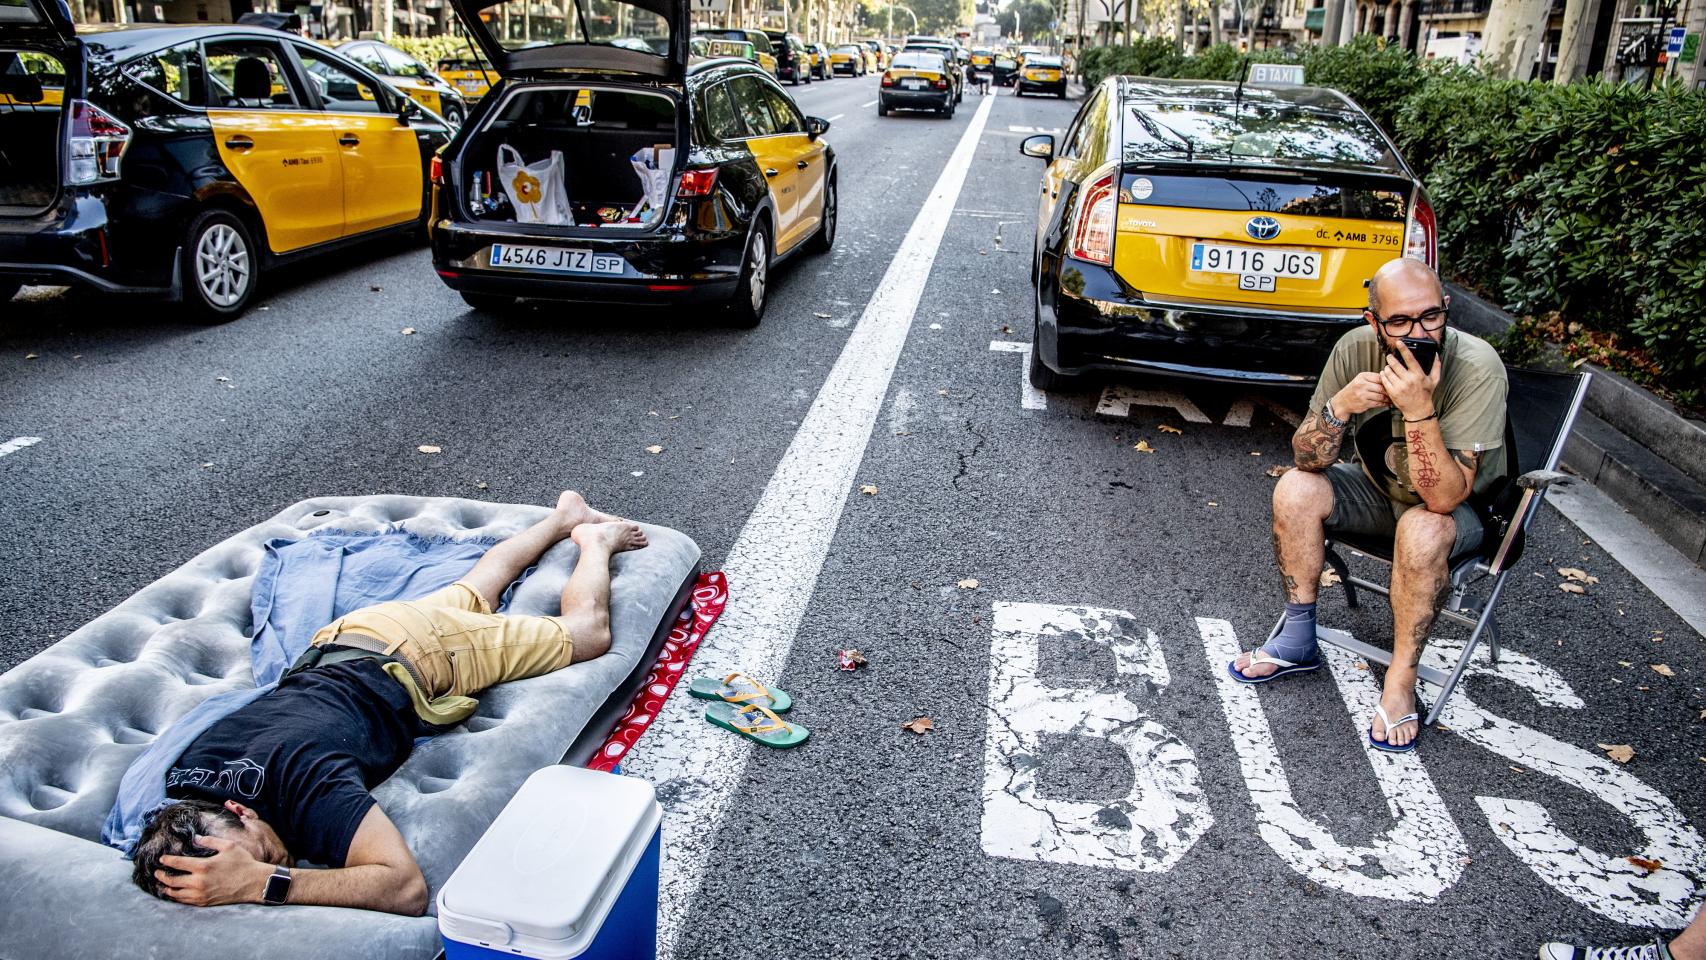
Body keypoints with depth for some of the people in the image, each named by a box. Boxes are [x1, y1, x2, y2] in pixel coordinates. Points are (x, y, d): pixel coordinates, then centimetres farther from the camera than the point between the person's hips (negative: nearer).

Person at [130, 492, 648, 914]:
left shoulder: (307, 784, -47)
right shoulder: (185, 781, -28)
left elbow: (408, 887, -51)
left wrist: (265, 883, -55)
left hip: (418, 651, -6)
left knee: (589, 630, 17)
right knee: (475, 591, 36)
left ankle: (595, 539, 44)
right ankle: (565, 516, 59)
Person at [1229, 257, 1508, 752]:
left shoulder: (1477, 367, -31)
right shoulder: (1356, 349, -18)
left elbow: (1445, 498, -35)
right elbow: (1308, 459, -16)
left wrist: (1419, 410, -46)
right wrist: (1339, 407, -35)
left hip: (1463, 510, -4)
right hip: (1378, 489, 4)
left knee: (1422, 531, -36)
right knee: (1295, 489, -20)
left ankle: (1401, 681, -16)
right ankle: (1297, 640, -3)